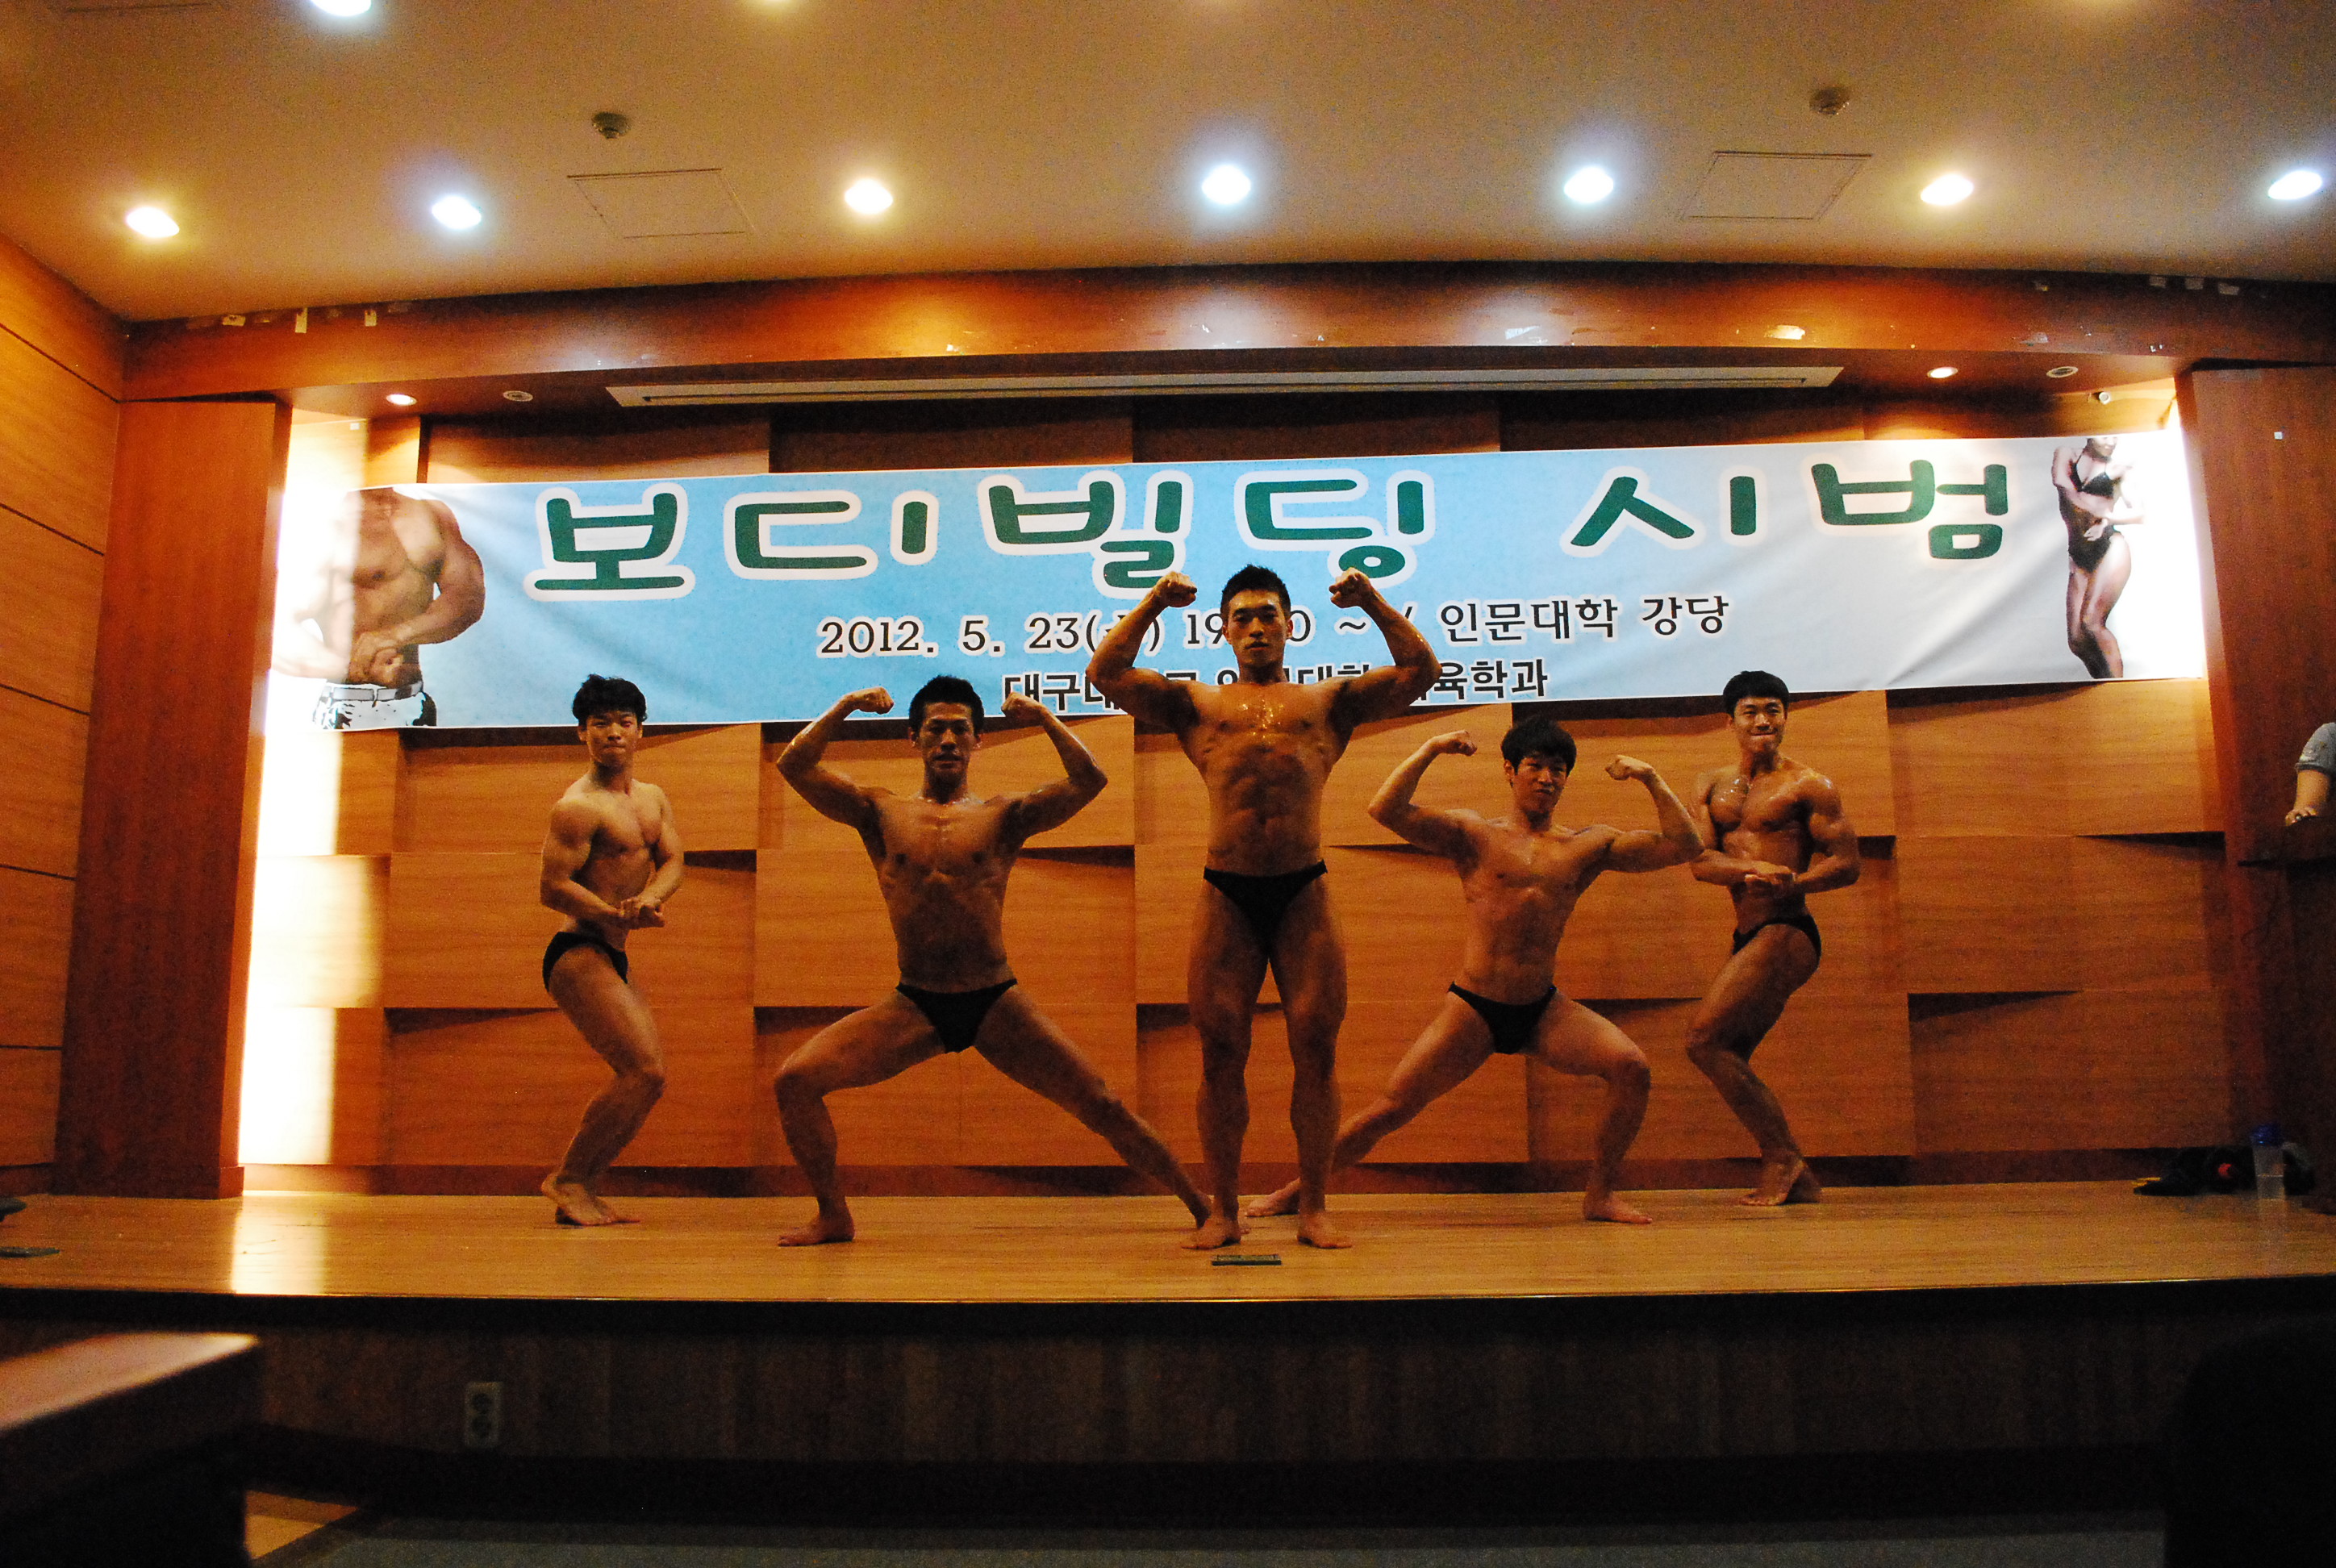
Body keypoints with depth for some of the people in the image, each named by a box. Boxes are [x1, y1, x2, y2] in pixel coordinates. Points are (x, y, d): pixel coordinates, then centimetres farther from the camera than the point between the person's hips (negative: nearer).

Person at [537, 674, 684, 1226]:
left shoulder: (653, 799, 15)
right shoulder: (578, 807, -12)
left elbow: (672, 860, 3)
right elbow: (554, 889, -17)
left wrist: (649, 898, -19)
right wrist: (618, 917, -28)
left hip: (613, 959, 9)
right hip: (578, 953, -9)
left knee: (646, 1079, 10)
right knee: (645, 1072, -16)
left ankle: (584, 1190, 19)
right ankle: (568, 1179, -3)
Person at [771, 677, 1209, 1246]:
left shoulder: (1005, 815, 4)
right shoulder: (881, 813, 7)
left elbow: (1088, 781, -9)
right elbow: (793, 765, -1)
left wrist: (1043, 716, -10)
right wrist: (846, 707, -7)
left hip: (997, 1004, -1)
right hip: (913, 1006, 1)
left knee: (1103, 1107, -4)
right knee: (796, 1079, -13)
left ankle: (1201, 1207, 12)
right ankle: (833, 1218, 7)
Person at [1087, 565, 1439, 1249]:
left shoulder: (1330, 702, 17)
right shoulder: (1196, 705, 17)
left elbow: (1422, 670, 10)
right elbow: (1105, 673, 8)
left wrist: (1372, 602, 3)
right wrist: (1154, 603, 3)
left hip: (1304, 894, 0)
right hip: (1226, 895, 0)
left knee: (1316, 1051, -1)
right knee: (1221, 1056, 1)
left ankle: (1313, 1210, 9)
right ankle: (1223, 1211, 11)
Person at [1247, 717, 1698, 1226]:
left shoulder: (1589, 846, 9)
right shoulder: (1473, 835, 1)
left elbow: (1685, 846, 6)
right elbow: (1385, 811, -13)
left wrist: (1652, 779, -1)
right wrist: (1431, 750, -11)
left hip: (1545, 1010, 3)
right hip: (1472, 1010, -2)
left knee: (1631, 1067, -19)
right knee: (1391, 1109, -5)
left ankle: (1599, 1194, 1)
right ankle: (1299, 1190, 14)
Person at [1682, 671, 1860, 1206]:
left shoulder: (1808, 786, -2)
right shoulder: (1712, 786, 13)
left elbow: (1847, 864, -7)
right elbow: (1699, 861, -1)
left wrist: (1787, 882, -24)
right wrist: (1755, 869, -21)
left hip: (1786, 933, -7)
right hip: (1750, 938, 8)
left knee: (1704, 1038, -16)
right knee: (1729, 1059, 11)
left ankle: (1781, 1157, -3)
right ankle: (1797, 1179, 22)